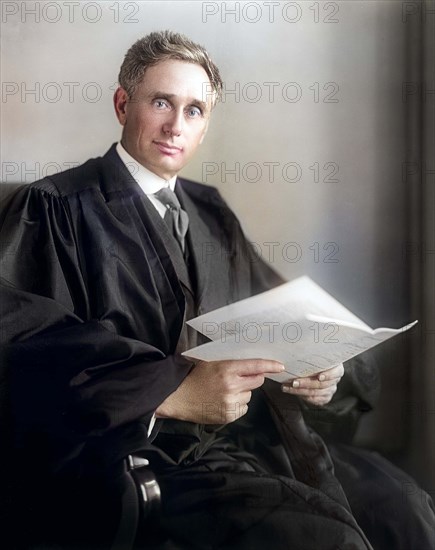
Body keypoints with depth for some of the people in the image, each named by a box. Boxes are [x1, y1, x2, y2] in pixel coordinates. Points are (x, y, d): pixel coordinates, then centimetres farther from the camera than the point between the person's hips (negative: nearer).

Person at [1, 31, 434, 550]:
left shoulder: (211, 212, 21)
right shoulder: (55, 209, 0)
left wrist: (321, 366, -3)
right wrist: (172, 392, -21)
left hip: (260, 432, 6)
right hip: (144, 449, -6)